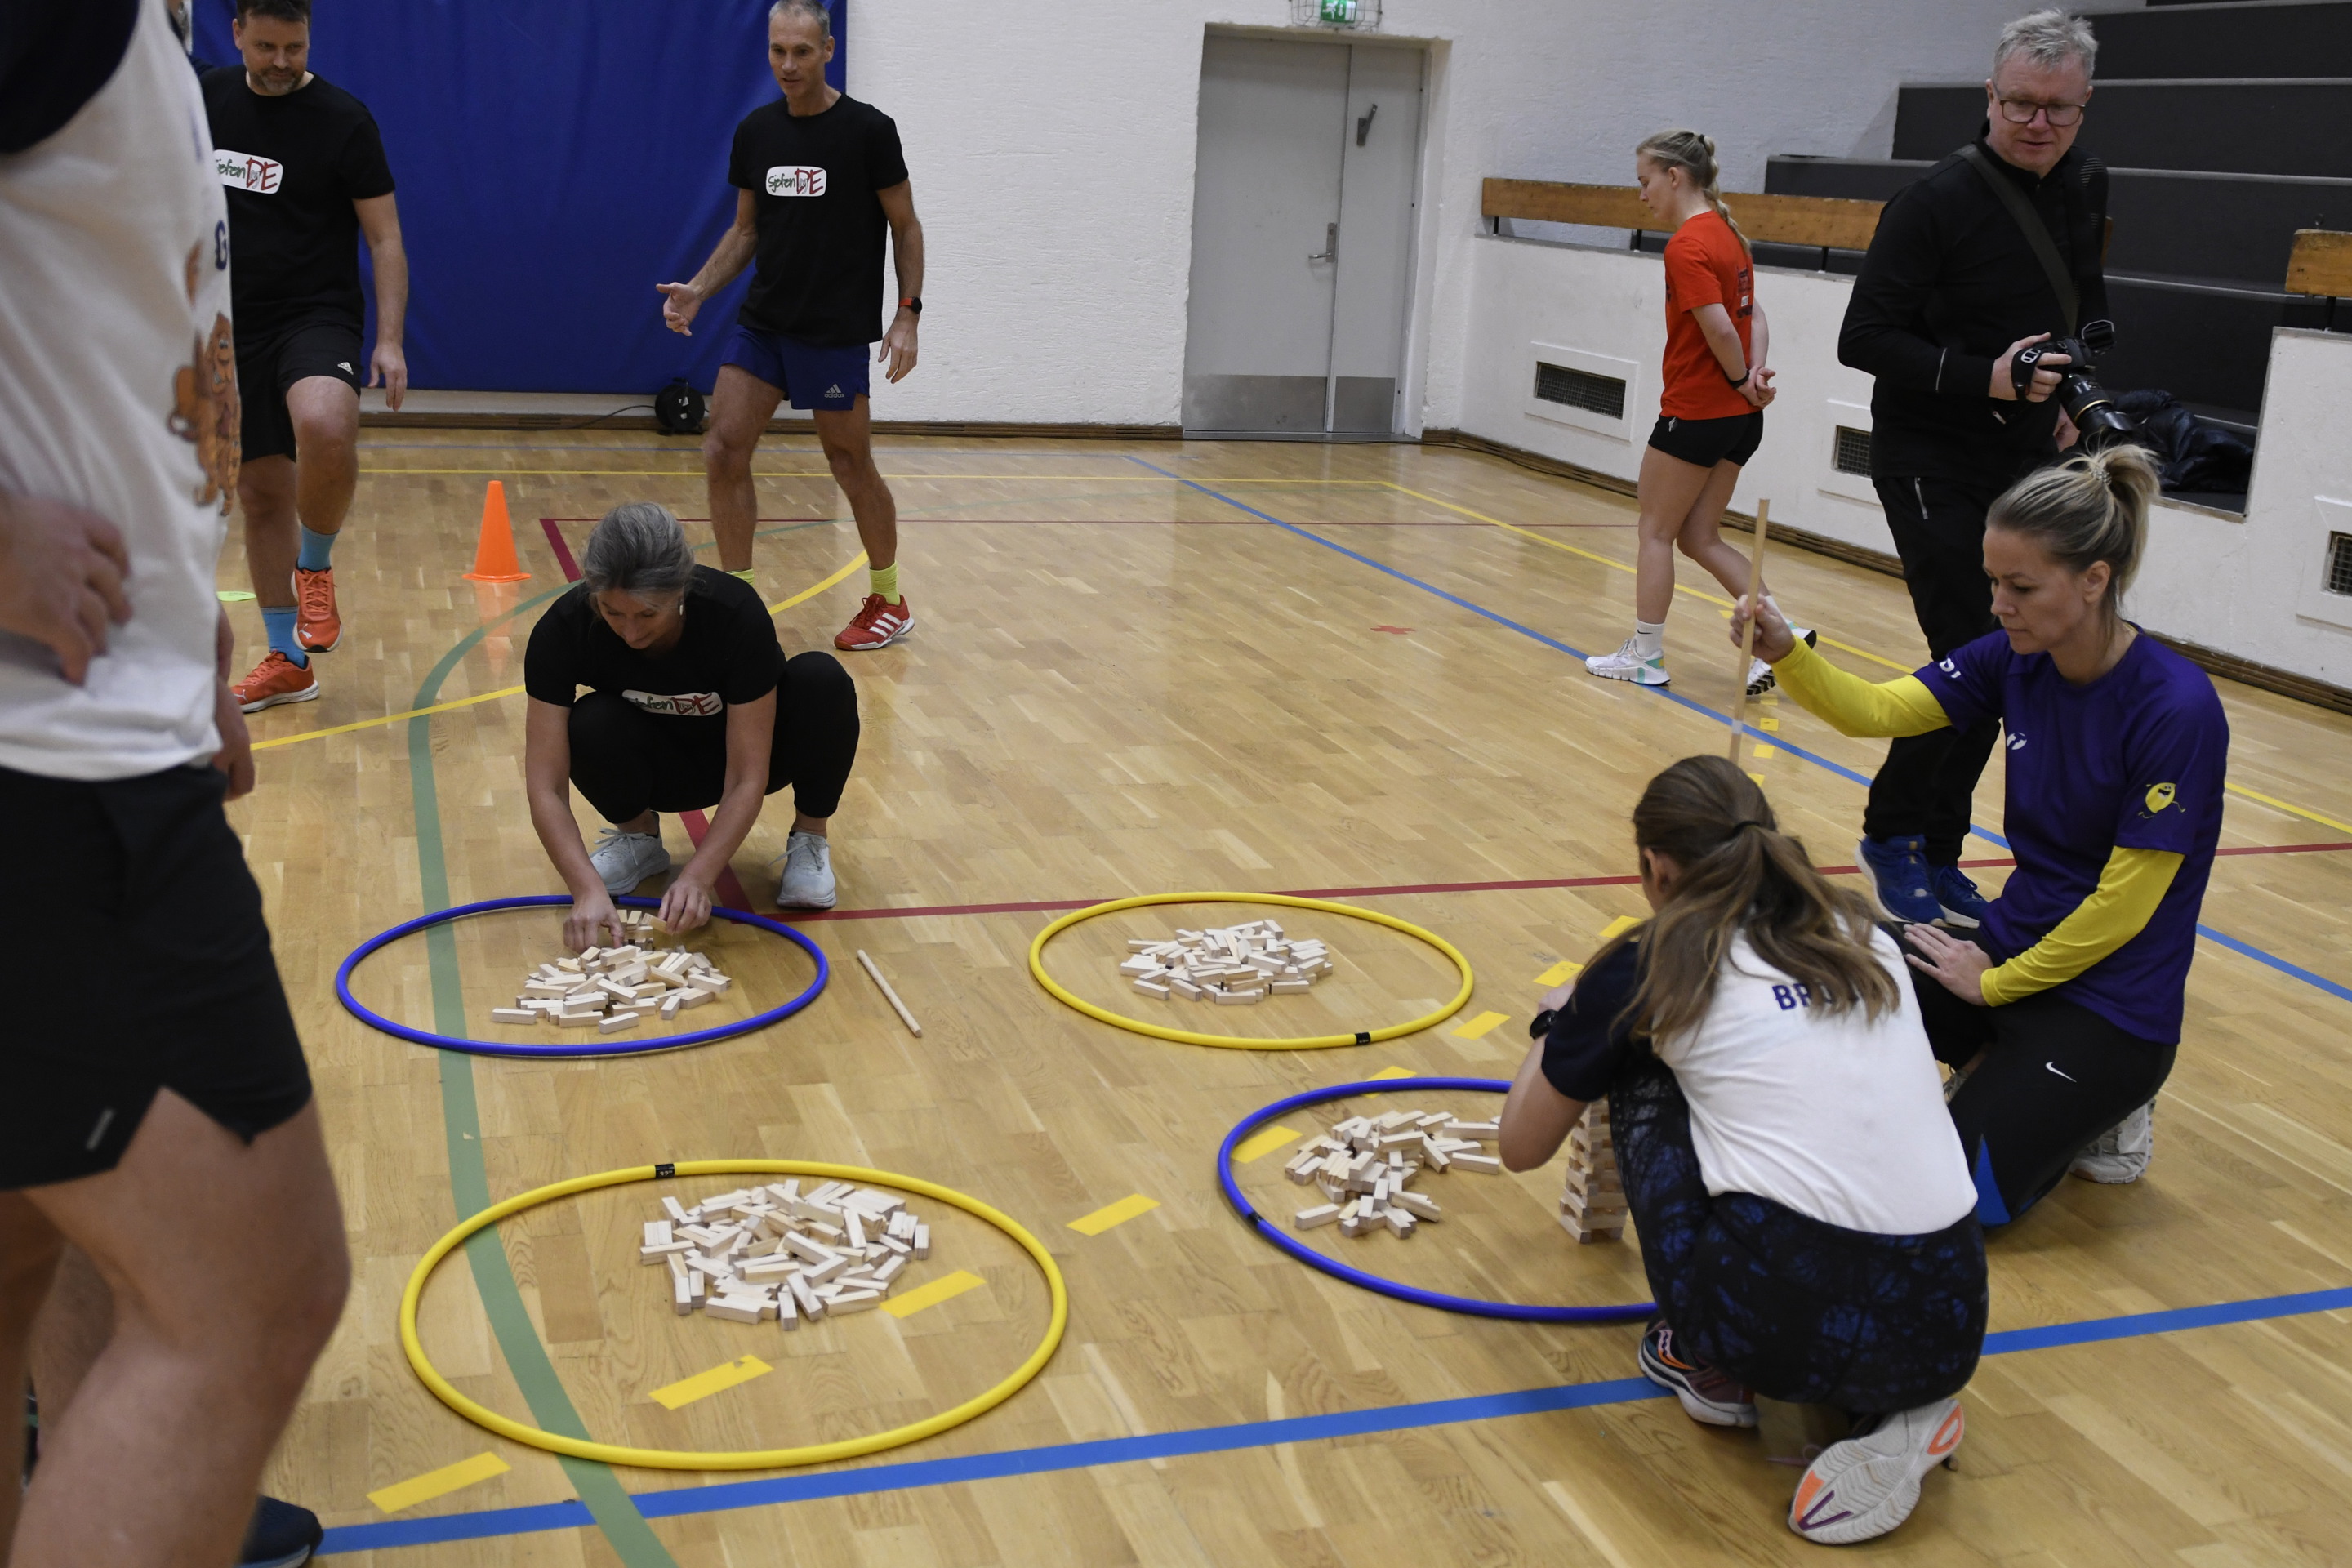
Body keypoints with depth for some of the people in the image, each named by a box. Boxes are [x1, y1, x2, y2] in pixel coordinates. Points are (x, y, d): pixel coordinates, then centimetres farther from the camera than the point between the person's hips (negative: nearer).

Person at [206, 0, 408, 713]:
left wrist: (390, 340, -16)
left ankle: (315, 568, -9)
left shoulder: (343, 119, -8)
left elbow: (385, 237, -7)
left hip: (317, 318, -5)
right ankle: (287, 663, 19)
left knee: (324, 428, -36)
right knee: (261, 494, 7)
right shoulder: (206, 100, 6)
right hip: (234, 328, 5)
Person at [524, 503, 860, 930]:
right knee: (591, 727, -33)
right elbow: (545, 787, -29)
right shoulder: (563, 630, -29)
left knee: (821, 679, -32)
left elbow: (746, 780, -31)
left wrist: (695, 880, -42)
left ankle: (810, 838, -7)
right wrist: (588, 889, -43)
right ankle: (638, 835, 0)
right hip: (663, 766, 1)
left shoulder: (736, 614, -34)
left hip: (748, 750, -1)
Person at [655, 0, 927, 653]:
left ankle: (888, 601, 23)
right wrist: (698, 289, 0)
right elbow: (747, 230, 14)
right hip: (761, 323, 5)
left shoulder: (868, 130, -8)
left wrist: (907, 314, -11)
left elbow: (905, 227, -2)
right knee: (723, 451, -4)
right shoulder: (755, 131, 5)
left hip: (837, 330, -5)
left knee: (851, 468, 4)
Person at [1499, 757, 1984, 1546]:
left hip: (1777, 1319, -4)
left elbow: (1522, 1147, 21)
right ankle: (1892, 1416, 12)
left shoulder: (1648, 966, 6)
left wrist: (1555, 1023, 40)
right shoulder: (1860, 934, 18)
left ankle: (1713, 1369, 21)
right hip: (1944, 1330, 4)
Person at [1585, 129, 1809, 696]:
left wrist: (1743, 381, -7)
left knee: (1656, 532, 6)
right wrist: (1753, 376, -4)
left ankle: (1645, 656, 14)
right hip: (1740, 416, 9)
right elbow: (1753, 316, 10)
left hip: (1695, 412, -9)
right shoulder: (1727, 234, 11)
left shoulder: (1687, 246, -17)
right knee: (1699, 537, 13)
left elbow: (1720, 330, -22)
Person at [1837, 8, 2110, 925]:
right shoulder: (1938, 201, -14)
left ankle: (1937, 853, 20)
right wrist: (1981, 377, -25)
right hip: (1933, 468, -7)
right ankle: (1891, 834, 8)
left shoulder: (2086, 193, 8)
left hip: (2025, 466, 7)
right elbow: (1863, 339, -16)